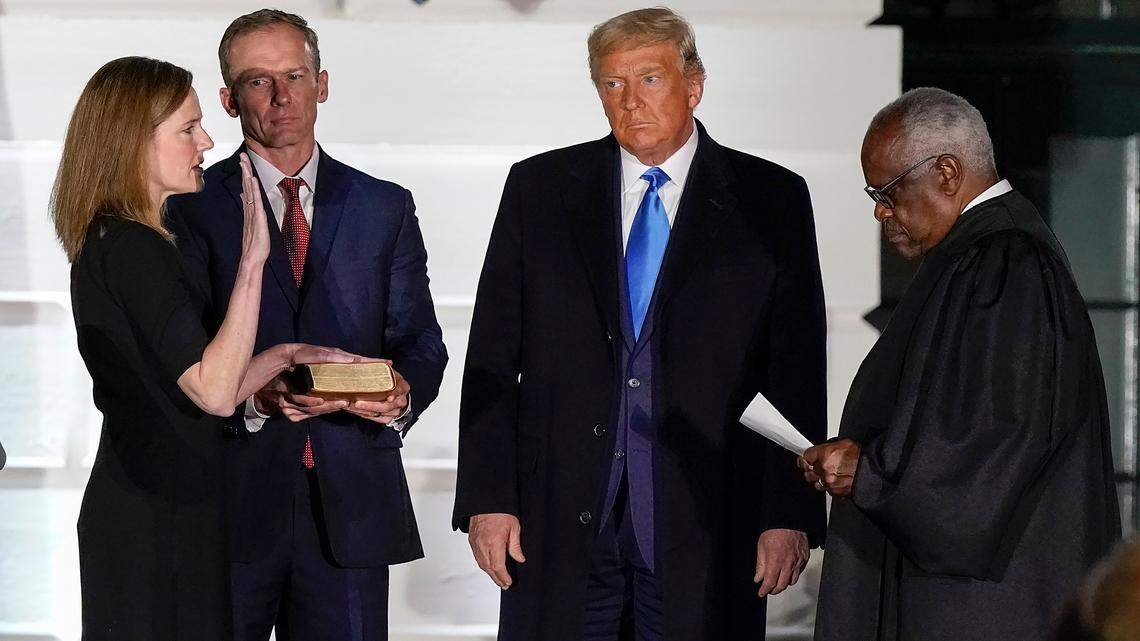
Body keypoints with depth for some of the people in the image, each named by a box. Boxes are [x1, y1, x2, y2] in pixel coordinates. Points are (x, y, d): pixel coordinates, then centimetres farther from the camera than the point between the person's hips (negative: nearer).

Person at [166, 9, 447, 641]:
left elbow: (421, 346, 10)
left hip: (351, 502, 2)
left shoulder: (385, 208, 12)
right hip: (233, 497, -2)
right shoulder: (192, 207, 3)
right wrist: (254, 396, -22)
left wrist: (402, 395, -12)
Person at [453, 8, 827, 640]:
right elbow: (493, 357, 7)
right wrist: (486, 498, -1)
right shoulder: (540, 188, 8)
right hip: (560, 525, 1)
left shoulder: (772, 201, 5)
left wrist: (790, 515, -4)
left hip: (703, 523, -1)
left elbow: (796, 371, 2)